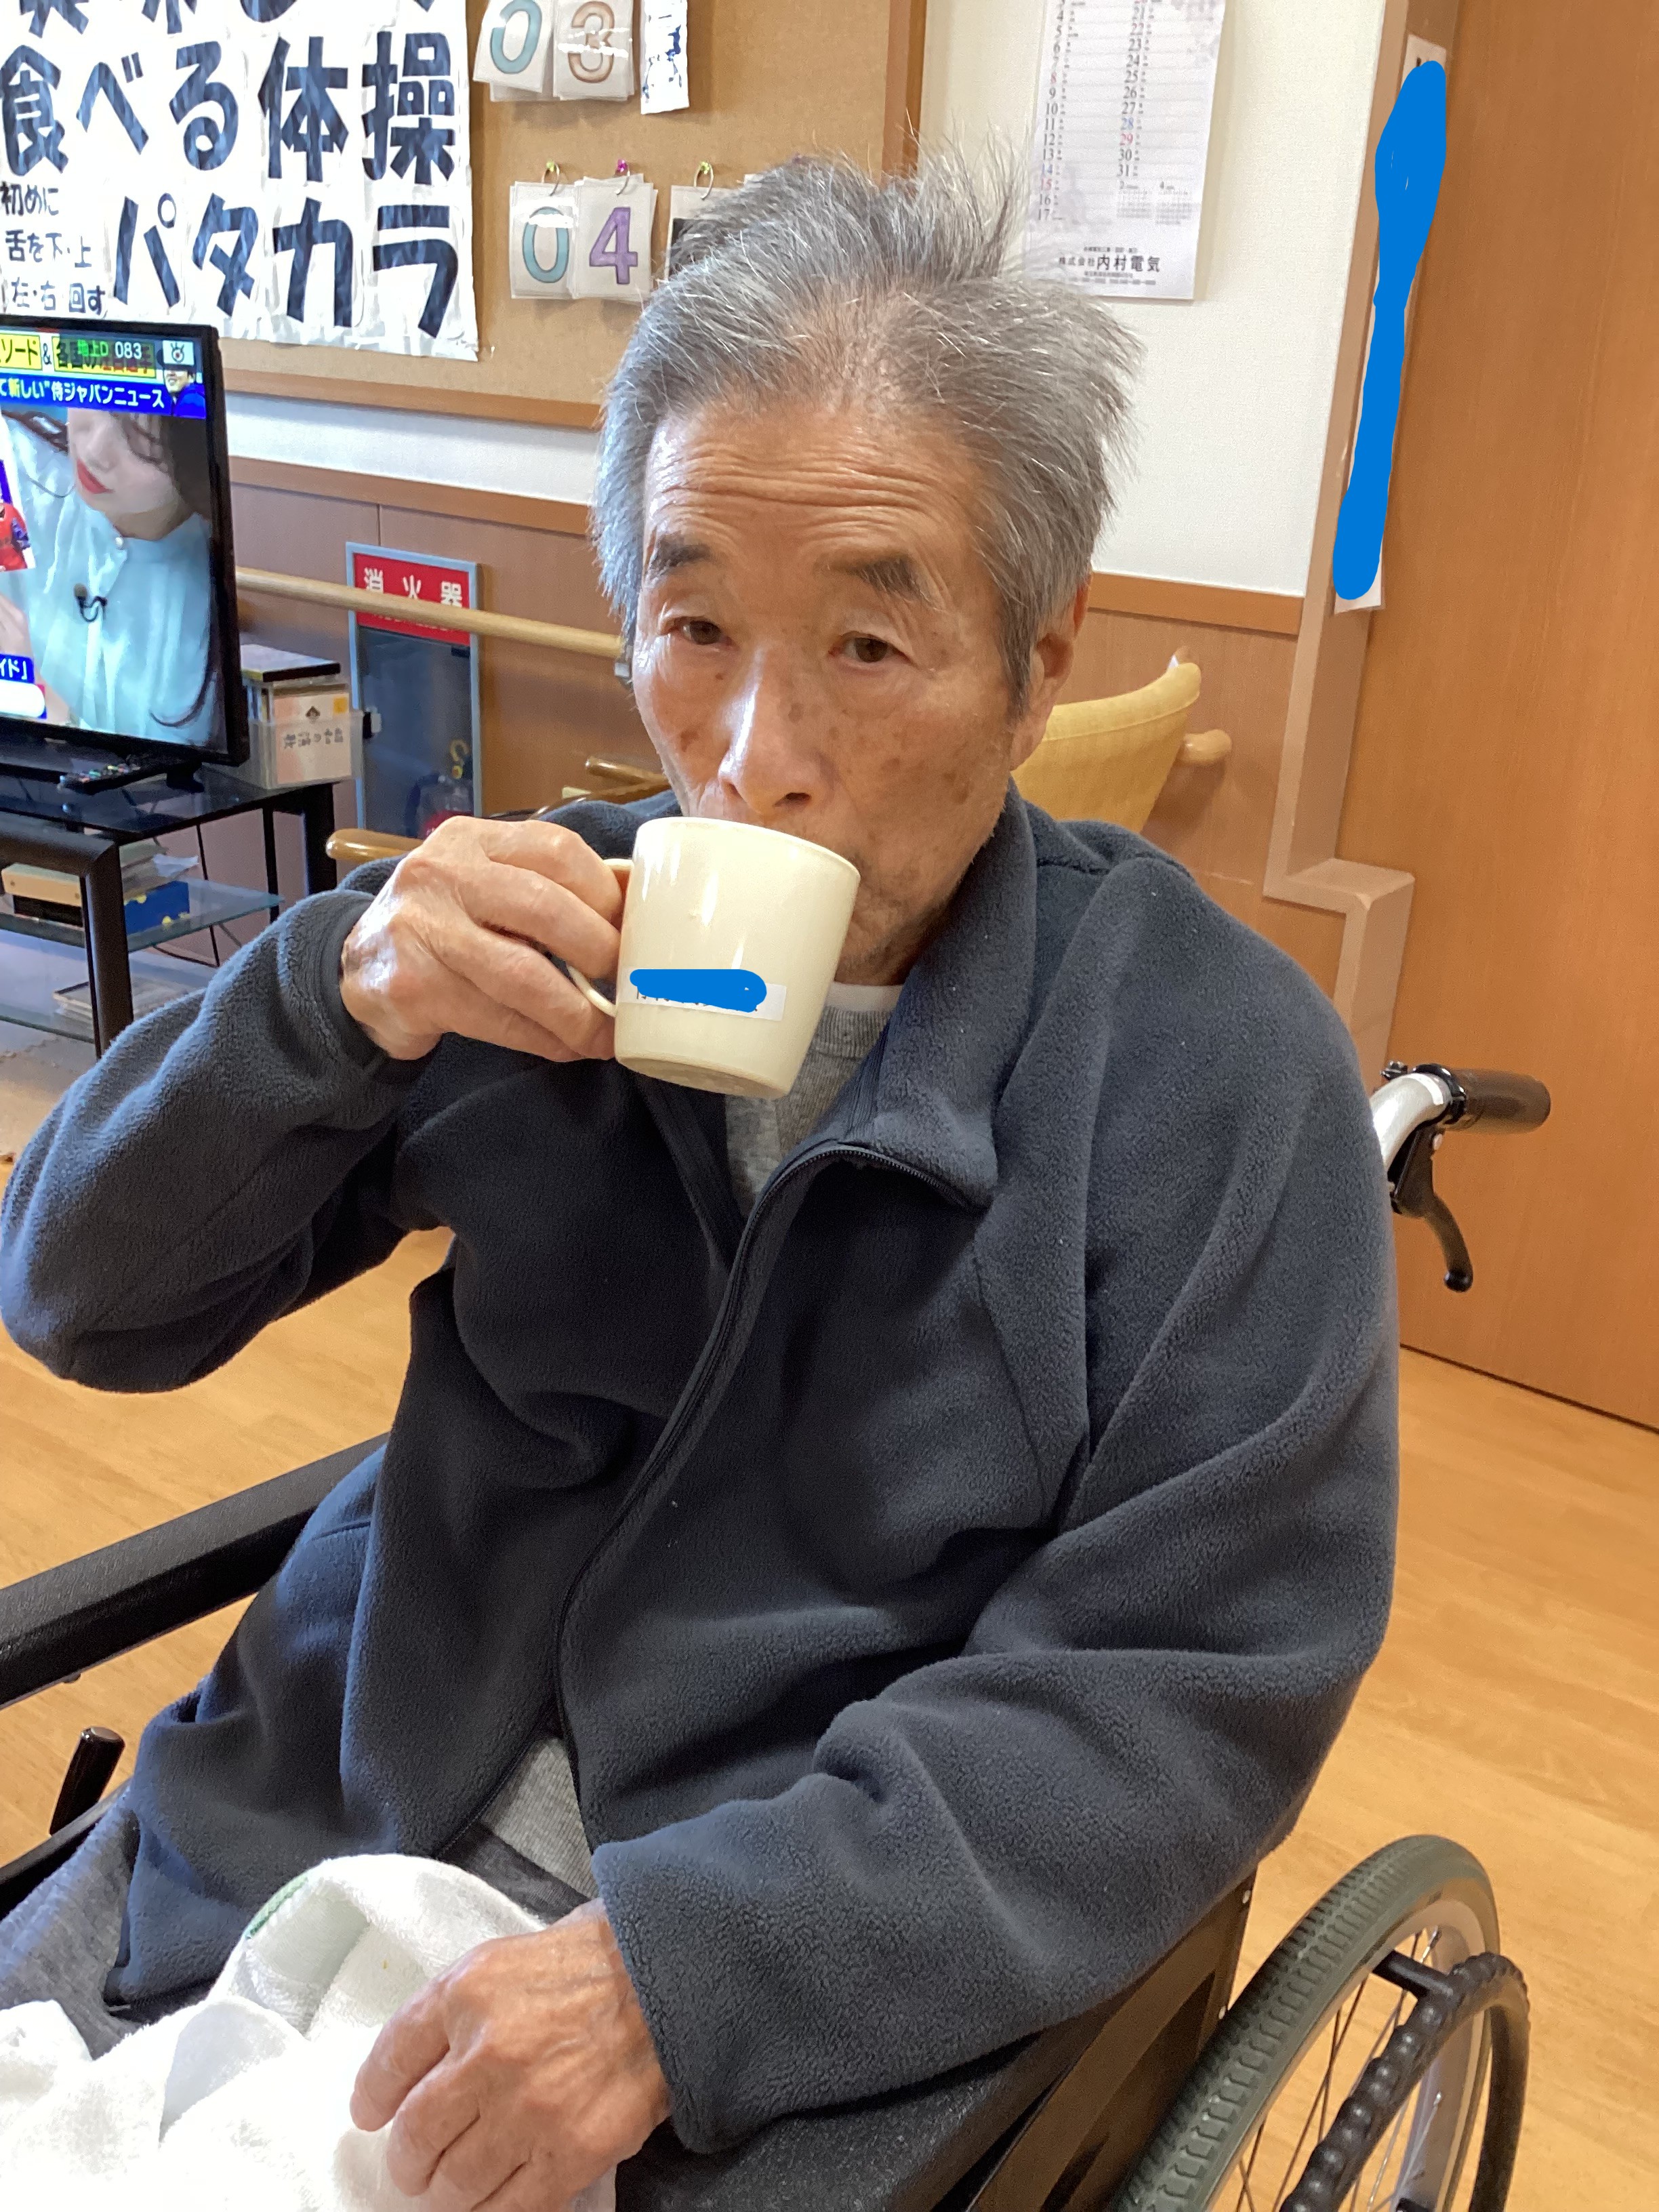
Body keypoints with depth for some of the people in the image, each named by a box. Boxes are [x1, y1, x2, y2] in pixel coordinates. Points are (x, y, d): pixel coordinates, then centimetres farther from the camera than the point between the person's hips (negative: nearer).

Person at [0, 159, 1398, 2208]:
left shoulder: (1224, 1074, -13)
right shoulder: (575, 926, -5)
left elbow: (1184, 1693, -14)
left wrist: (693, 1964, -25)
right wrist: (331, 998, -20)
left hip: (800, 1962, -3)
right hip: (343, 1806, 4)